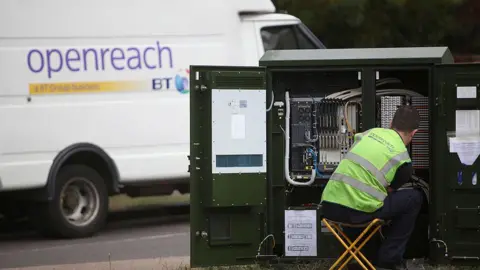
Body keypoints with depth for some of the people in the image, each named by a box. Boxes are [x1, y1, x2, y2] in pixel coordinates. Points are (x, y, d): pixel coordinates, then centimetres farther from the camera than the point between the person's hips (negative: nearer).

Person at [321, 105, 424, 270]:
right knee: (414, 198, 14)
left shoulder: (371, 132, 16)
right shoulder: (402, 158, 3)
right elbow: (390, 191, 13)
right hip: (357, 211, -6)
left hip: (329, 207, 6)